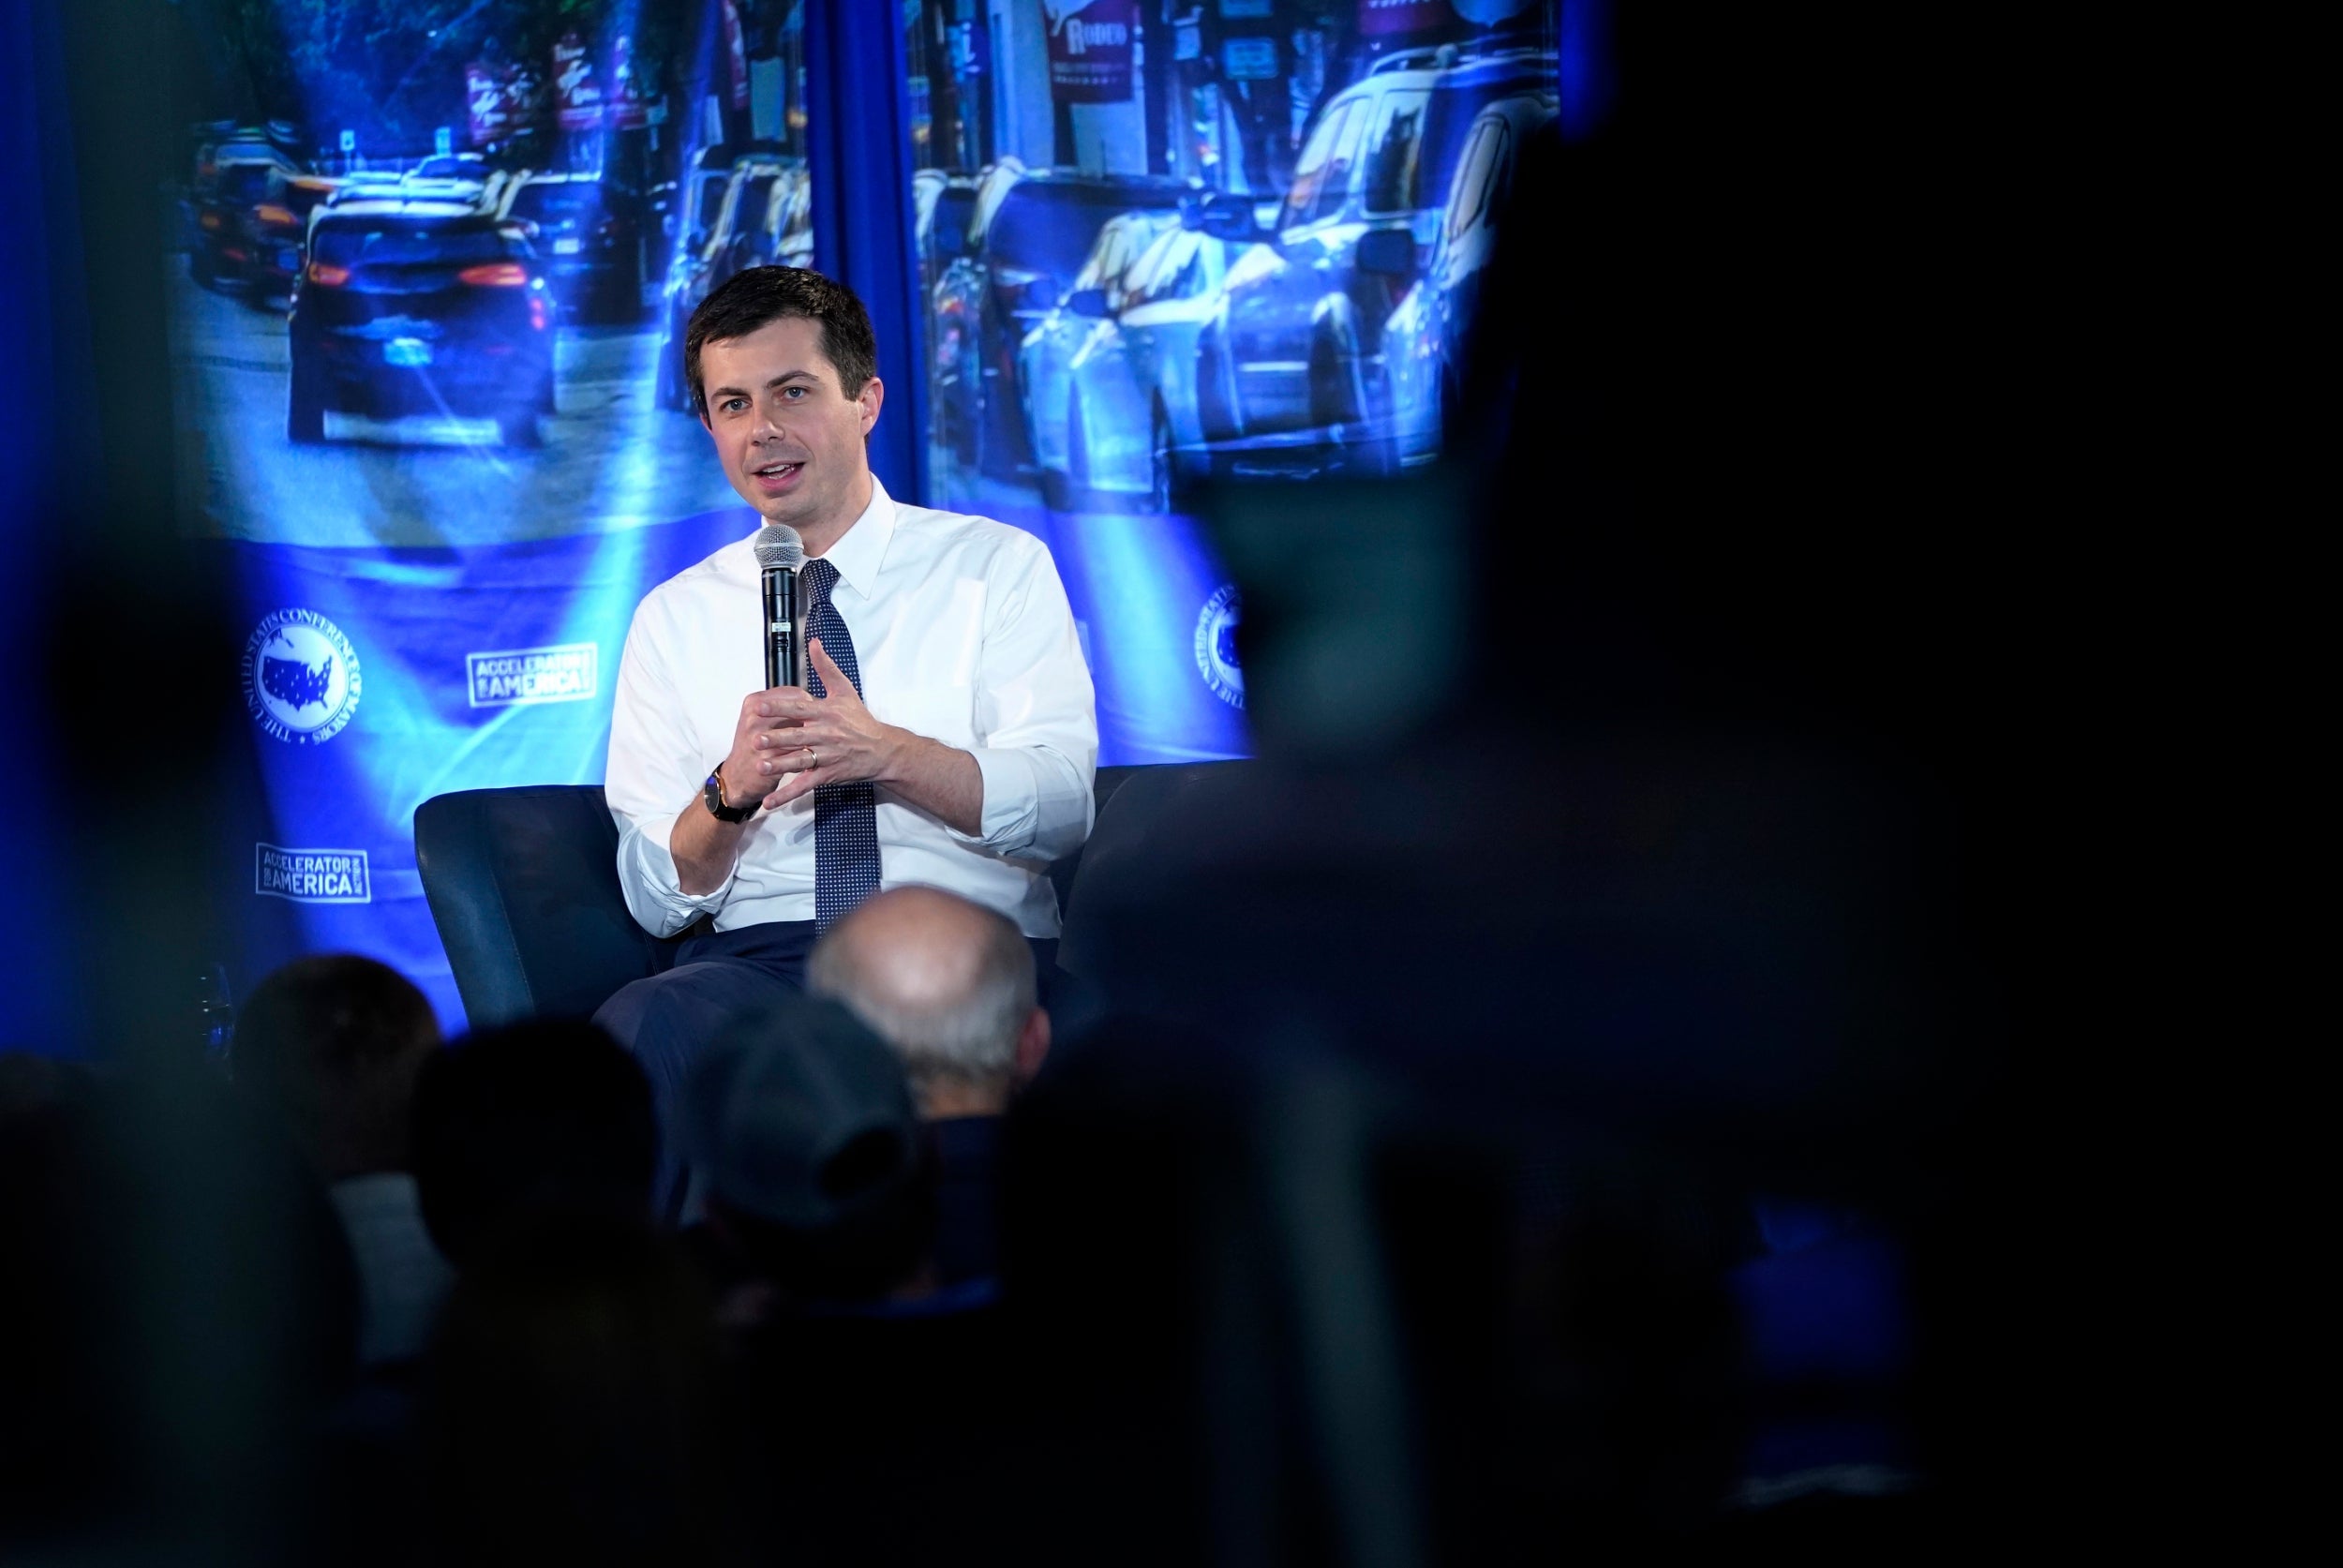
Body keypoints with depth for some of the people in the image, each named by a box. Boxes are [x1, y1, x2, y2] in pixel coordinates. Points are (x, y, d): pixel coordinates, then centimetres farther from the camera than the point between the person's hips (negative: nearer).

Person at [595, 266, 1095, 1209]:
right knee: (638, 1029, -35)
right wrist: (733, 792, -13)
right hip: (761, 960, 2)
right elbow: (656, 897, 10)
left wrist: (888, 754, -22)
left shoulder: (998, 566, 11)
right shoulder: (674, 618, 17)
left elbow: (1062, 804, -4)